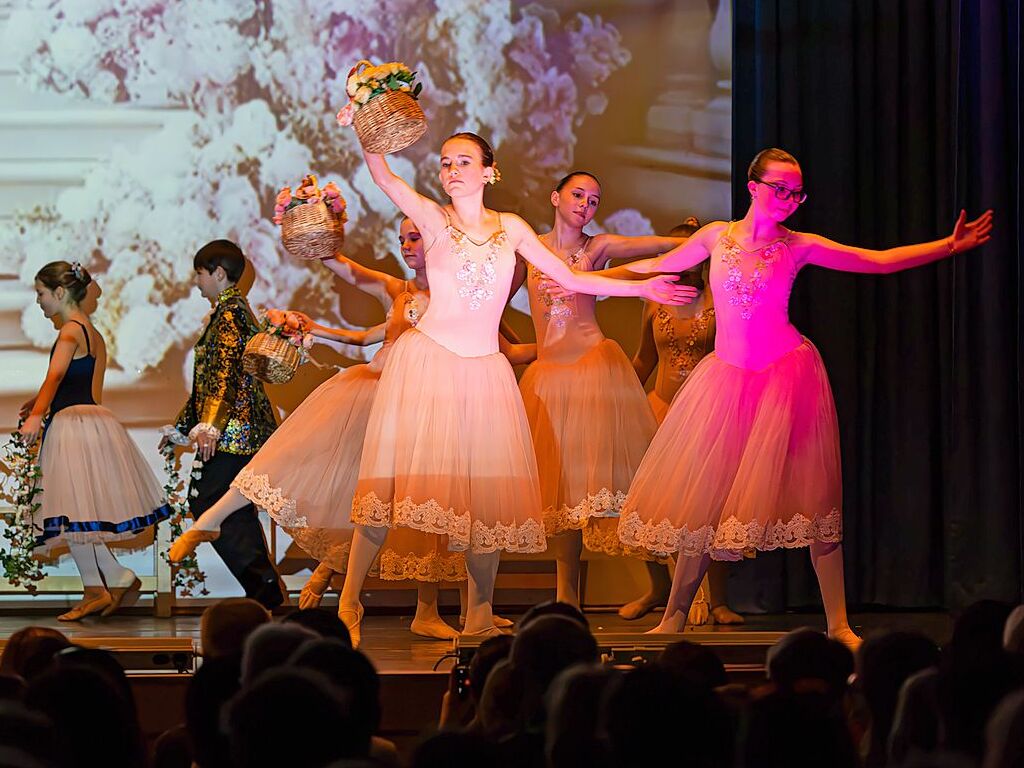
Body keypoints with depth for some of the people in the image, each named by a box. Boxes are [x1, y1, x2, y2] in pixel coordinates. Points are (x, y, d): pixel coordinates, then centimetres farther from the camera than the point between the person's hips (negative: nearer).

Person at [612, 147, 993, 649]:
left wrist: (951, 246, -4)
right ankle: (674, 618, 11)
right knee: (703, 497, 0)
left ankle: (838, 624, -3)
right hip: (728, 377, 2)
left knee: (809, 496, -5)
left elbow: (882, 262, 2)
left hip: (786, 376, -2)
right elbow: (659, 266, 20)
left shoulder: (798, 247, 0)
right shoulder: (716, 237, 5)